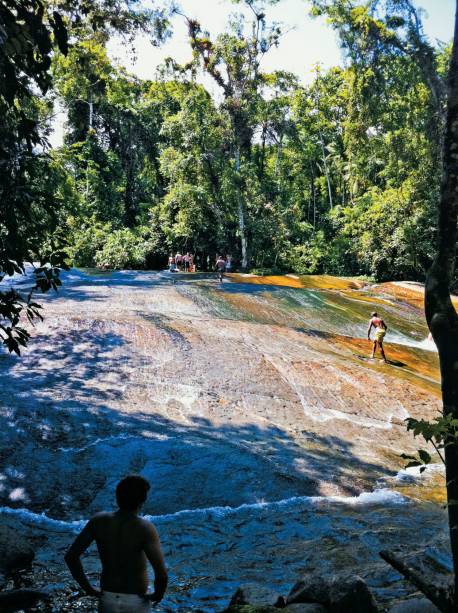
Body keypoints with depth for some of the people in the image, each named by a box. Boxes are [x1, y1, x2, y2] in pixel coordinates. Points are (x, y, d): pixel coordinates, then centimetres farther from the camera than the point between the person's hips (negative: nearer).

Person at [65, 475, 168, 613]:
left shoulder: (98, 521, -17)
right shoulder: (145, 529, -28)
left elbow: (70, 556, -14)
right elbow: (161, 574, -34)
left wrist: (88, 589, -1)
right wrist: (158, 595, -12)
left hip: (108, 599, 2)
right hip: (136, 602, -2)